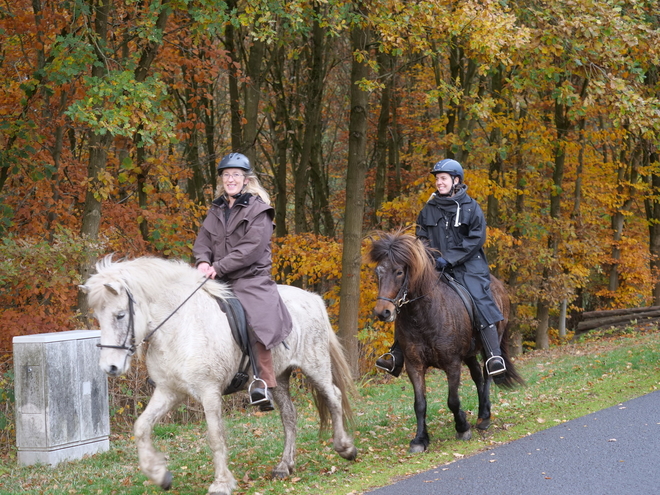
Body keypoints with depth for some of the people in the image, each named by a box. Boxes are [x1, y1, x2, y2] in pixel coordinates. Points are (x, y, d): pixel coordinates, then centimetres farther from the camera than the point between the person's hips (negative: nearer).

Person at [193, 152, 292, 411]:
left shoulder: (259, 209, -3)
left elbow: (251, 248, -13)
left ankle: (264, 383, -28)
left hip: (251, 279, -7)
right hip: (219, 281, 7)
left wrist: (218, 267, -17)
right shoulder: (216, 210, 17)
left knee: (258, 321, -28)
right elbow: (202, 241, 12)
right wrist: (203, 261, -11)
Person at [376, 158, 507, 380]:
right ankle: (396, 355, -1)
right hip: (435, 268, 4)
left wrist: (449, 259, -16)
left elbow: (476, 239, -8)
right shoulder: (429, 209, 11)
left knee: (481, 302, -22)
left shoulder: (471, 208, -1)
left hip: (467, 267, -4)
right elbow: (421, 238, 15)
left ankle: (494, 356, -24)